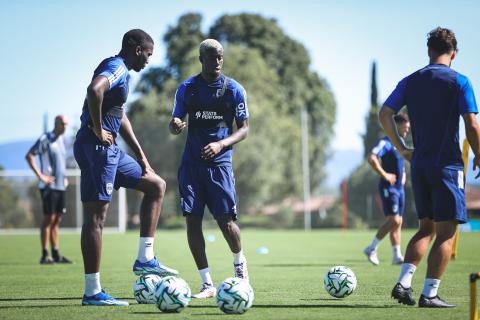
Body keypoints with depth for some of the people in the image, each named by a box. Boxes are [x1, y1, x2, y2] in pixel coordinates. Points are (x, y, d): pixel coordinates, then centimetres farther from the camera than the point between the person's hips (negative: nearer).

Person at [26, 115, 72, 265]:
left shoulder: (61, 140, 16)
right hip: (49, 186, -8)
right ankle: (45, 255, -4)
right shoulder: (45, 139, -9)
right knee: (49, 218, -7)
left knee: (57, 220, 9)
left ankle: (56, 254, 13)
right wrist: (40, 175, -18)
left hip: (60, 186, 8)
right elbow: (29, 156, -15)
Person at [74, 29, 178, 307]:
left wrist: (142, 159, 26)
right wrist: (98, 130, -23)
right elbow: (94, 90, -34)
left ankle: (145, 259, 13)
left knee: (156, 185, 16)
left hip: (109, 150, 10)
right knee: (95, 217, -8)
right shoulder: (116, 68, -11)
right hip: (96, 148, -10)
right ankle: (93, 292, -5)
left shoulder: (123, 73, 20)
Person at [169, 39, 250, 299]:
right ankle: (207, 284, 3)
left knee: (225, 220, -8)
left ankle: (239, 264, 25)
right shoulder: (186, 89, 6)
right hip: (191, 163, 2)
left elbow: (244, 128, 2)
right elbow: (175, 122, 12)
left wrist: (221, 144, -16)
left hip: (219, 162, -2)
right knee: (192, 221, -5)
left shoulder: (234, 90, 1)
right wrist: (175, 126, -13)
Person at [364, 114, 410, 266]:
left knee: (398, 222, 7)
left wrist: (403, 175, 16)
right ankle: (372, 249, -4)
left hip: (399, 187, 9)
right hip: (388, 187, -9)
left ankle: (397, 255, 8)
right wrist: (384, 175, -24)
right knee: (393, 220, -15)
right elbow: (372, 159, -26)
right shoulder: (386, 142, -12)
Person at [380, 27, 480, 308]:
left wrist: (401, 148, 10)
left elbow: (385, 114, 2)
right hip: (448, 166, -5)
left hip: (419, 166, 5)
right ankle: (430, 294, -4)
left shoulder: (411, 81, 8)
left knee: (426, 228, 17)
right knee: (446, 233, 0)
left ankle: (403, 282, 5)